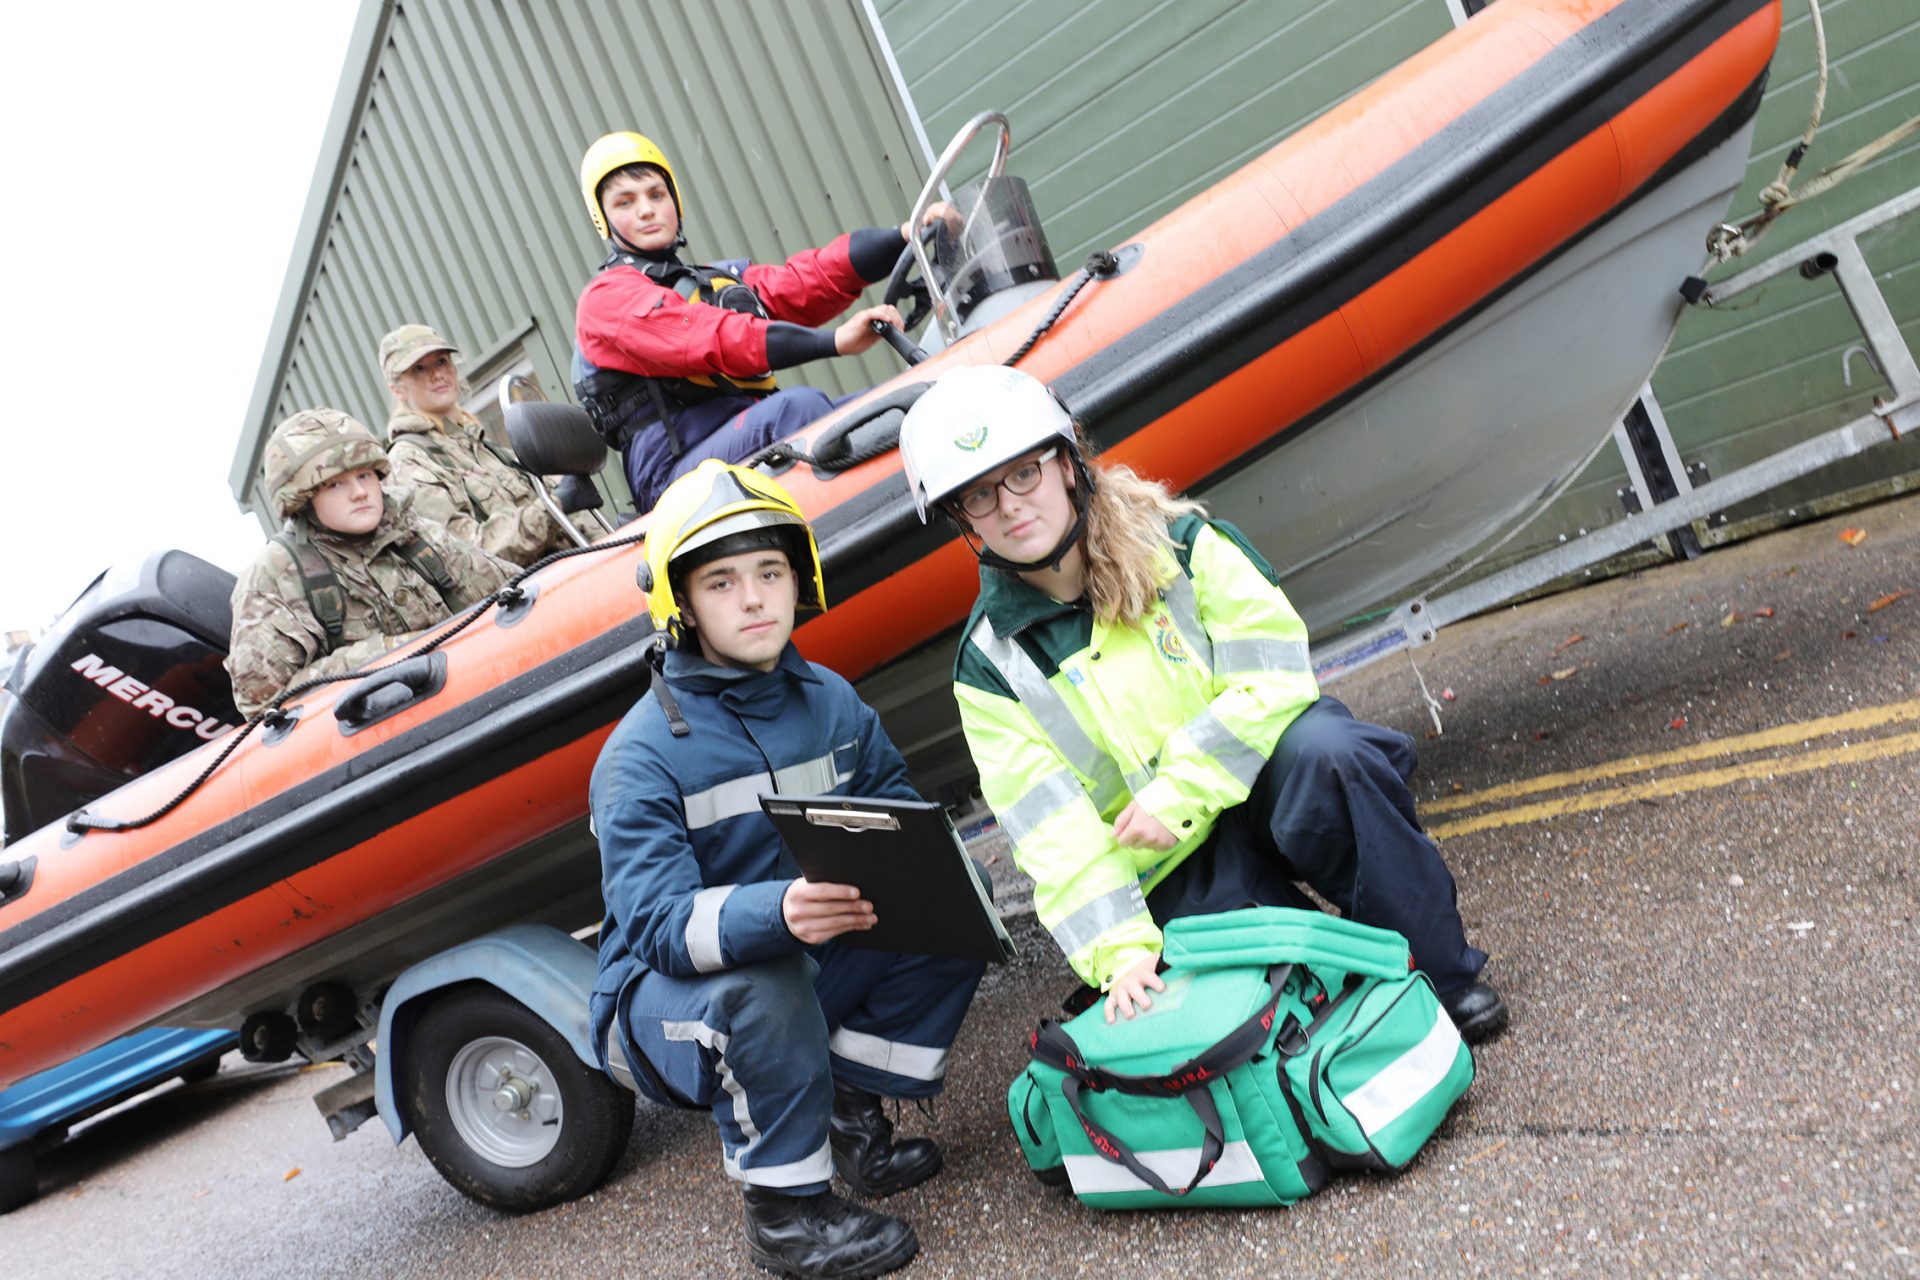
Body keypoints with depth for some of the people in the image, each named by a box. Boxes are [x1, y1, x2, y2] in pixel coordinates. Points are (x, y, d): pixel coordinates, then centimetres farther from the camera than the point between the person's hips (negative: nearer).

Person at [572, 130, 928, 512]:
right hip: (679, 469, -6)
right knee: (800, 405, -32)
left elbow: (810, 280, 8)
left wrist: (906, 236, -8)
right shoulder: (605, 299, 4)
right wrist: (833, 341, -27)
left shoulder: (723, 279, 27)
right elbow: (712, 340, -14)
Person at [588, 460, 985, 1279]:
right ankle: (785, 1211, -13)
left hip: (812, 959, 6)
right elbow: (660, 924, -30)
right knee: (763, 990, -37)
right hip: (669, 993, -5)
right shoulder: (642, 755, -20)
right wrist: (779, 911, -50)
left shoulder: (830, 701, -2)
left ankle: (850, 1112, 2)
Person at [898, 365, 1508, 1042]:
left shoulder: (1177, 540, -4)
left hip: (1263, 777, 1)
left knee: (1322, 751, -33)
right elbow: (1053, 834, -10)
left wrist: (1180, 789, -20)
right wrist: (1121, 949, -22)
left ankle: (1441, 971, -16)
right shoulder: (990, 666, -5)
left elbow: (1275, 671, -12)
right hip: (1174, 868, -1)